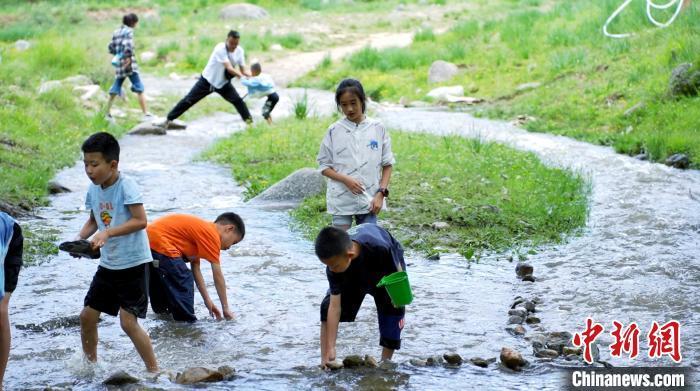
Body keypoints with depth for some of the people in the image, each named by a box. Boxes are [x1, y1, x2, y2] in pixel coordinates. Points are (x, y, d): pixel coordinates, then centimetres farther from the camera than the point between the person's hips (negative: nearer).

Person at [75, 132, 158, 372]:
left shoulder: (126, 186, -19)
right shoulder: (94, 189, 2)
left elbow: (140, 221, -24)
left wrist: (107, 233, -30)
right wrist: (81, 238, -4)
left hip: (133, 263, -8)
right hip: (108, 263, 8)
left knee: (128, 321, -11)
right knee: (87, 315, 11)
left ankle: (154, 371, 2)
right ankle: (91, 365, 31)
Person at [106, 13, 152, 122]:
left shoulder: (116, 32, 14)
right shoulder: (128, 31, -7)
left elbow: (111, 47, 15)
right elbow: (128, 45, -22)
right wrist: (128, 57, -21)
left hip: (119, 65, 7)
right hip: (129, 64, -7)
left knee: (115, 90, 14)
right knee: (139, 89, -4)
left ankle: (108, 113, 15)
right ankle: (146, 114, -8)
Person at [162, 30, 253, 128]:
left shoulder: (239, 51, -10)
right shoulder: (220, 49, -29)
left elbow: (242, 70, -8)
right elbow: (229, 69, -38)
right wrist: (242, 76, -51)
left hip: (223, 83, 4)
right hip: (207, 80, -4)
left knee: (237, 100, -13)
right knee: (188, 100, -3)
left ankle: (249, 121, -3)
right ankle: (168, 119, 8)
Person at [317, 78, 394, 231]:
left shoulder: (378, 129, 0)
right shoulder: (334, 131, -1)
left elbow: (387, 164, 6)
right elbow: (324, 166, 2)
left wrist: (381, 193, -5)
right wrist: (346, 179, -14)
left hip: (369, 201, 1)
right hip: (341, 201, -1)